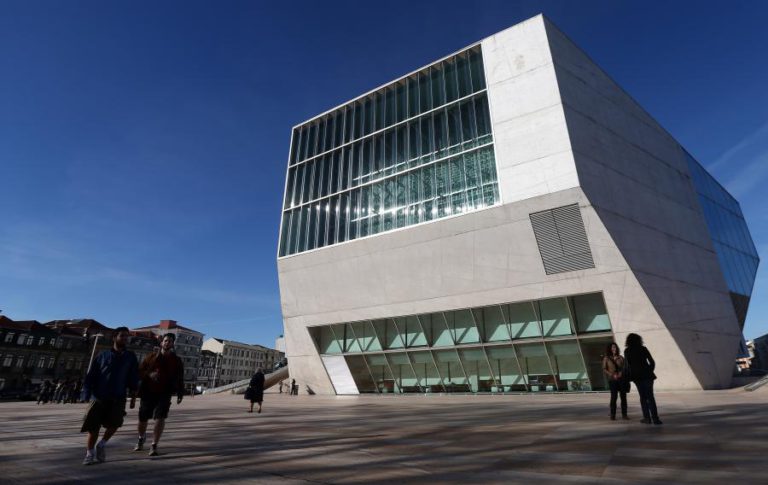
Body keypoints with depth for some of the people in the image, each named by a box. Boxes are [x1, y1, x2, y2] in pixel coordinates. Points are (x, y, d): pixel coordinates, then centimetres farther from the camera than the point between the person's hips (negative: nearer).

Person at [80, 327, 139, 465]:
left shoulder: (130, 357, 8)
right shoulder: (104, 355, 6)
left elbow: (133, 378, 8)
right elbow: (91, 375, 4)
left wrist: (133, 396, 3)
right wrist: (87, 394, -5)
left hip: (118, 398, 0)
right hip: (99, 396, 0)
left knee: (115, 423, -14)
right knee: (93, 426, 2)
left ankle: (102, 444, 15)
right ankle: (90, 454, 23)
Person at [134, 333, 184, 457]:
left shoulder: (176, 361, 4)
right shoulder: (151, 357, 4)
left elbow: (180, 379, 8)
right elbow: (140, 372, 3)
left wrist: (180, 394, 2)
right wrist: (149, 375, -17)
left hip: (164, 394, -1)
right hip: (148, 393, 1)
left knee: (160, 418, -13)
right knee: (142, 419, 11)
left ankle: (154, 446, 0)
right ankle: (141, 438, 42)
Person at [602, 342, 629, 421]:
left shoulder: (620, 357, 9)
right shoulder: (606, 358, 3)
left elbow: (624, 367, 7)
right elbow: (604, 369, 1)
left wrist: (621, 372, -11)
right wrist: (612, 375, -11)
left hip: (622, 379, 2)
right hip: (612, 380, -2)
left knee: (623, 397, 3)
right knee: (613, 397, -5)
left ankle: (624, 414, 12)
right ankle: (612, 415, 2)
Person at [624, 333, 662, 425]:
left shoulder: (627, 351, -1)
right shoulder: (643, 349, 1)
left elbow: (626, 365, -3)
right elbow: (652, 362, -1)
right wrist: (650, 371, 12)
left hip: (637, 376, 0)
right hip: (647, 375, 0)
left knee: (643, 397, 10)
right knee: (650, 397, 2)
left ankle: (647, 418, 7)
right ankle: (655, 418, -4)